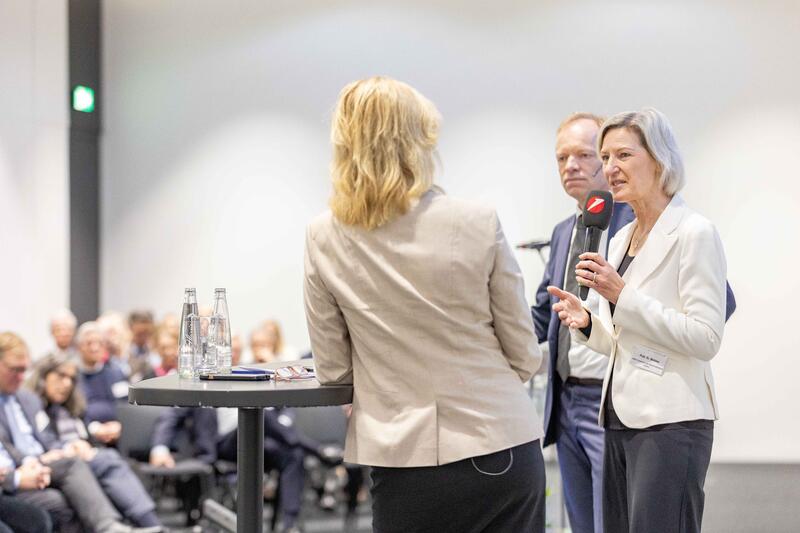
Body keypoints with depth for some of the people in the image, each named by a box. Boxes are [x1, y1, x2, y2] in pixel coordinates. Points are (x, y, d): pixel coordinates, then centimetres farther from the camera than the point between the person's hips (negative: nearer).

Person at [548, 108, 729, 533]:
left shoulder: (695, 234, -9)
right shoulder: (621, 240, 16)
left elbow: (706, 339, -15)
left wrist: (623, 295, -17)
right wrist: (587, 322, 1)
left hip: (670, 423, -8)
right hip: (621, 419, 8)